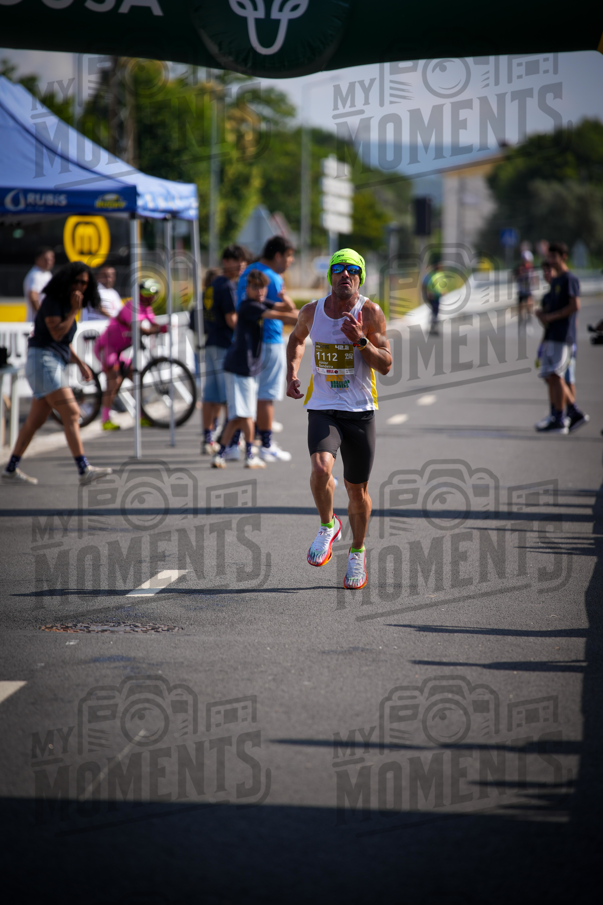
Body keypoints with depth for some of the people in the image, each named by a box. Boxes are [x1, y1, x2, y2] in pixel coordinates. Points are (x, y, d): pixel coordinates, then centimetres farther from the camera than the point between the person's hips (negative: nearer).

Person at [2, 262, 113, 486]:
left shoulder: (66, 303, 19)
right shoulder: (52, 301, -9)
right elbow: (57, 333, -18)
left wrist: (80, 363, 19)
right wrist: (74, 310, -14)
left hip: (56, 363, 10)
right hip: (43, 360, -10)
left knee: (36, 421, 11)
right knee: (71, 413, -17)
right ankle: (84, 470, -22)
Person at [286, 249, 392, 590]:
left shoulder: (370, 313, -6)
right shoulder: (312, 312, 2)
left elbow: (386, 365, -8)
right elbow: (297, 339, 25)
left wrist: (360, 340, -23)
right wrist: (292, 373, 9)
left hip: (360, 411, -1)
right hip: (322, 408, 1)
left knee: (357, 489, 8)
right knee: (321, 468, -26)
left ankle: (357, 552, 32)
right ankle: (328, 526, 2)